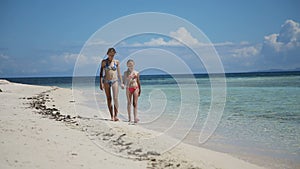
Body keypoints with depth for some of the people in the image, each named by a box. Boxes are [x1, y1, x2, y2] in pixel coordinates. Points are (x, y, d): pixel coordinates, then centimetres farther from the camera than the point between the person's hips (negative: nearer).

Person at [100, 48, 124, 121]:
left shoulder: (117, 62, 4)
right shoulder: (104, 62, 2)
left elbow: (119, 73, 10)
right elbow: (101, 72, 4)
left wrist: (121, 83, 8)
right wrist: (101, 83, -3)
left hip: (115, 81, 0)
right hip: (106, 81, 1)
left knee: (115, 98, -12)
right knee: (109, 99, 4)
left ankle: (116, 115, -9)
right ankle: (111, 116, 10)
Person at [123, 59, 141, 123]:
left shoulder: (136, 73, 6)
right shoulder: (126, 73, 5)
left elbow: (138, 81, 10)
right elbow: (124, 81, 5)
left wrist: (139, 90, 10)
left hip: (135, 88, -1)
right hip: (128, 88, 1)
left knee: (135, 103, -3)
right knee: (129, 103, 5)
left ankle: (135, 117, -7)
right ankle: (129, 117, 10)